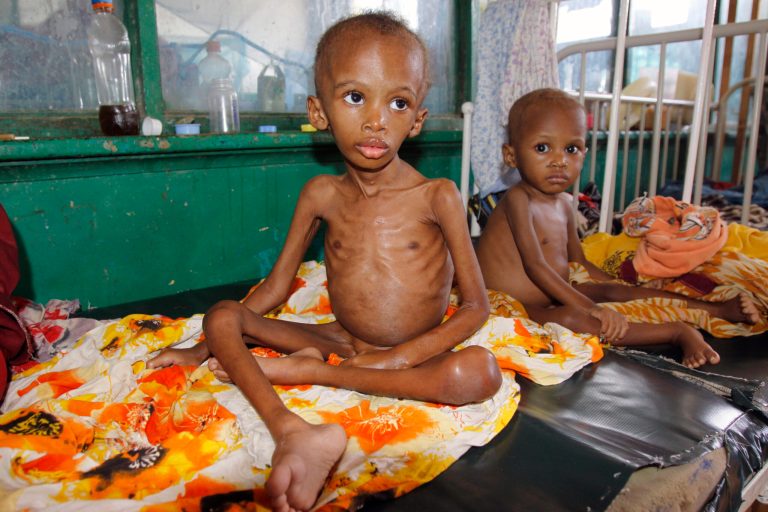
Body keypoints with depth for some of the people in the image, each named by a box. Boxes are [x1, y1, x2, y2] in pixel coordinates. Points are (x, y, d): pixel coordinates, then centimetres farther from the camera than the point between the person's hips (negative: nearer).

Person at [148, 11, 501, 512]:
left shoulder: (437, 196, -11)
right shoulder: (322, 194, -3)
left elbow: (476, 305, -9)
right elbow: (275, 288, 6)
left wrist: (403, 355, -20)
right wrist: (204, 347, 8)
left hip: (414, 353, -2)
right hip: (342, 341, 3)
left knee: (481, 371, -34)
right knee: (222, 316, -12)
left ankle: (309, 371, -24)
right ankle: (295, 433, -35)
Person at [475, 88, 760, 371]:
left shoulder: (564, 203, 9)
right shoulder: (518, 199, -19)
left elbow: (579, 263, 19)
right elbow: (535, 266, -26)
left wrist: (625, 291, 13)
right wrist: (589, 306, -29)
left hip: (553, 297, 9)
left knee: (616, 290, 3)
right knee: (569, 317, -34)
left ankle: (718, 310, 13)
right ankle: (678, 332, -28)